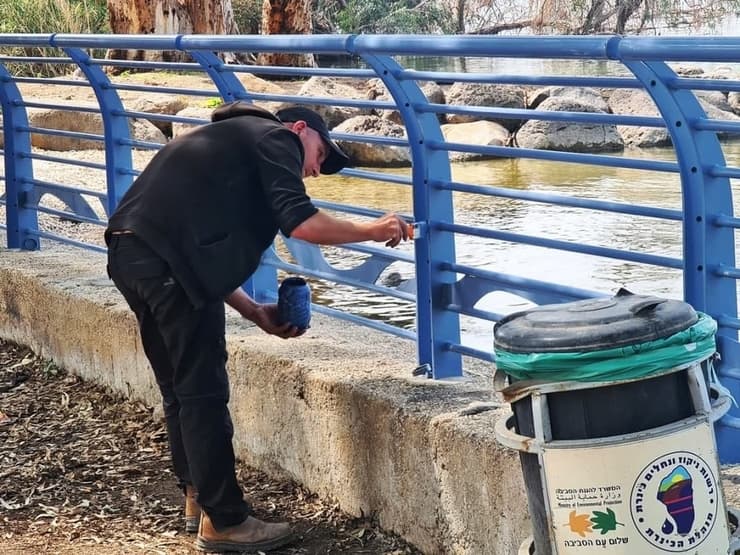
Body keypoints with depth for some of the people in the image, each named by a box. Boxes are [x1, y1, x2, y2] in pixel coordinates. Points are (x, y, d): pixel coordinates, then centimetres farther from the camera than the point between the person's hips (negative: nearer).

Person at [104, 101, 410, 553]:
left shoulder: (231, 142, 32)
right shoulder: (275, 137, 6)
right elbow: (300, 223, -10)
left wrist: (255, 312, 24)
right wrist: (372, 230, 3)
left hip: (131, 253, 10)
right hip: (168, 260, -10)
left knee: (179, 390, 19)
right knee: (203, 394, -2)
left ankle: (199, 499, 30)